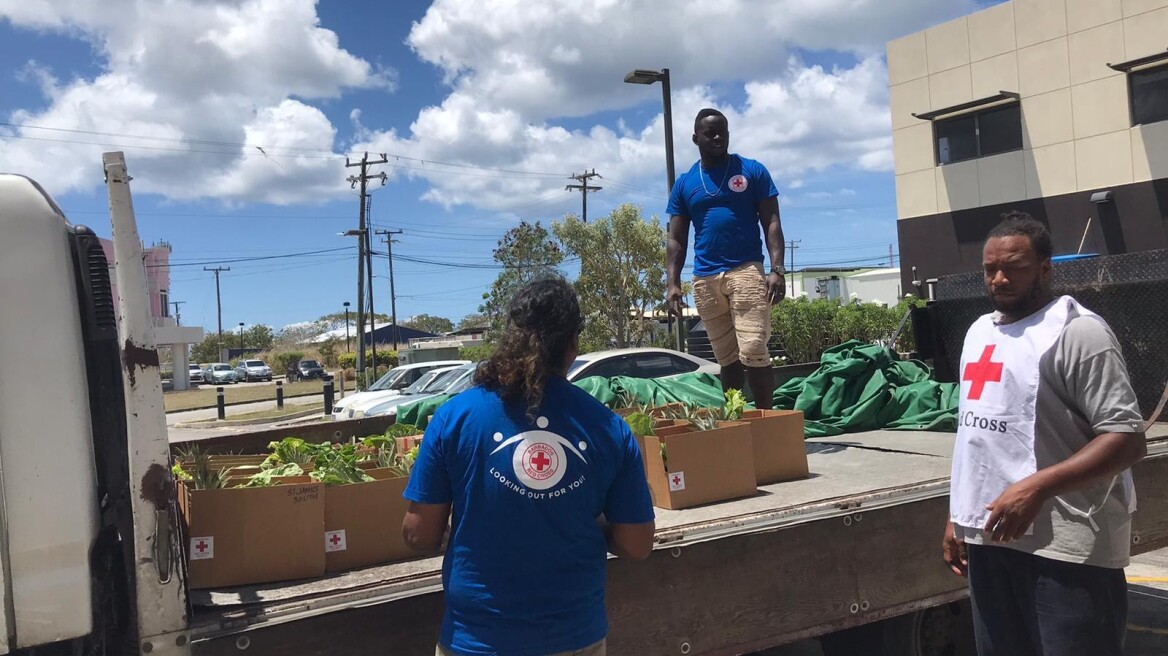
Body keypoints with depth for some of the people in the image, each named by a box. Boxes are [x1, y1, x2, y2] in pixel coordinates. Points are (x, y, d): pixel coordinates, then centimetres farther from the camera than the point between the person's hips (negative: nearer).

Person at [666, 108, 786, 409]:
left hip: (746, 271, -3)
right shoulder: (684, 183, 11)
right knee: (726, 359, 9)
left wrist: (777, 270, -12)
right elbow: (676, 240, 11)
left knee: (753, 352, -12)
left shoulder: (752, 171, 4)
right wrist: (673, 284, -1)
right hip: (704, 280, 3)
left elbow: (772, 223, 0)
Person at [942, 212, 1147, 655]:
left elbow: (1127, 438, -17)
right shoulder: (979, 332, 14)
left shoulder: (1077, 331, -11)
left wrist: (1036, 487, -26)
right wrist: (958, 516, 17)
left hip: (1066, 547, -7)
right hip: (990, 534, 8)